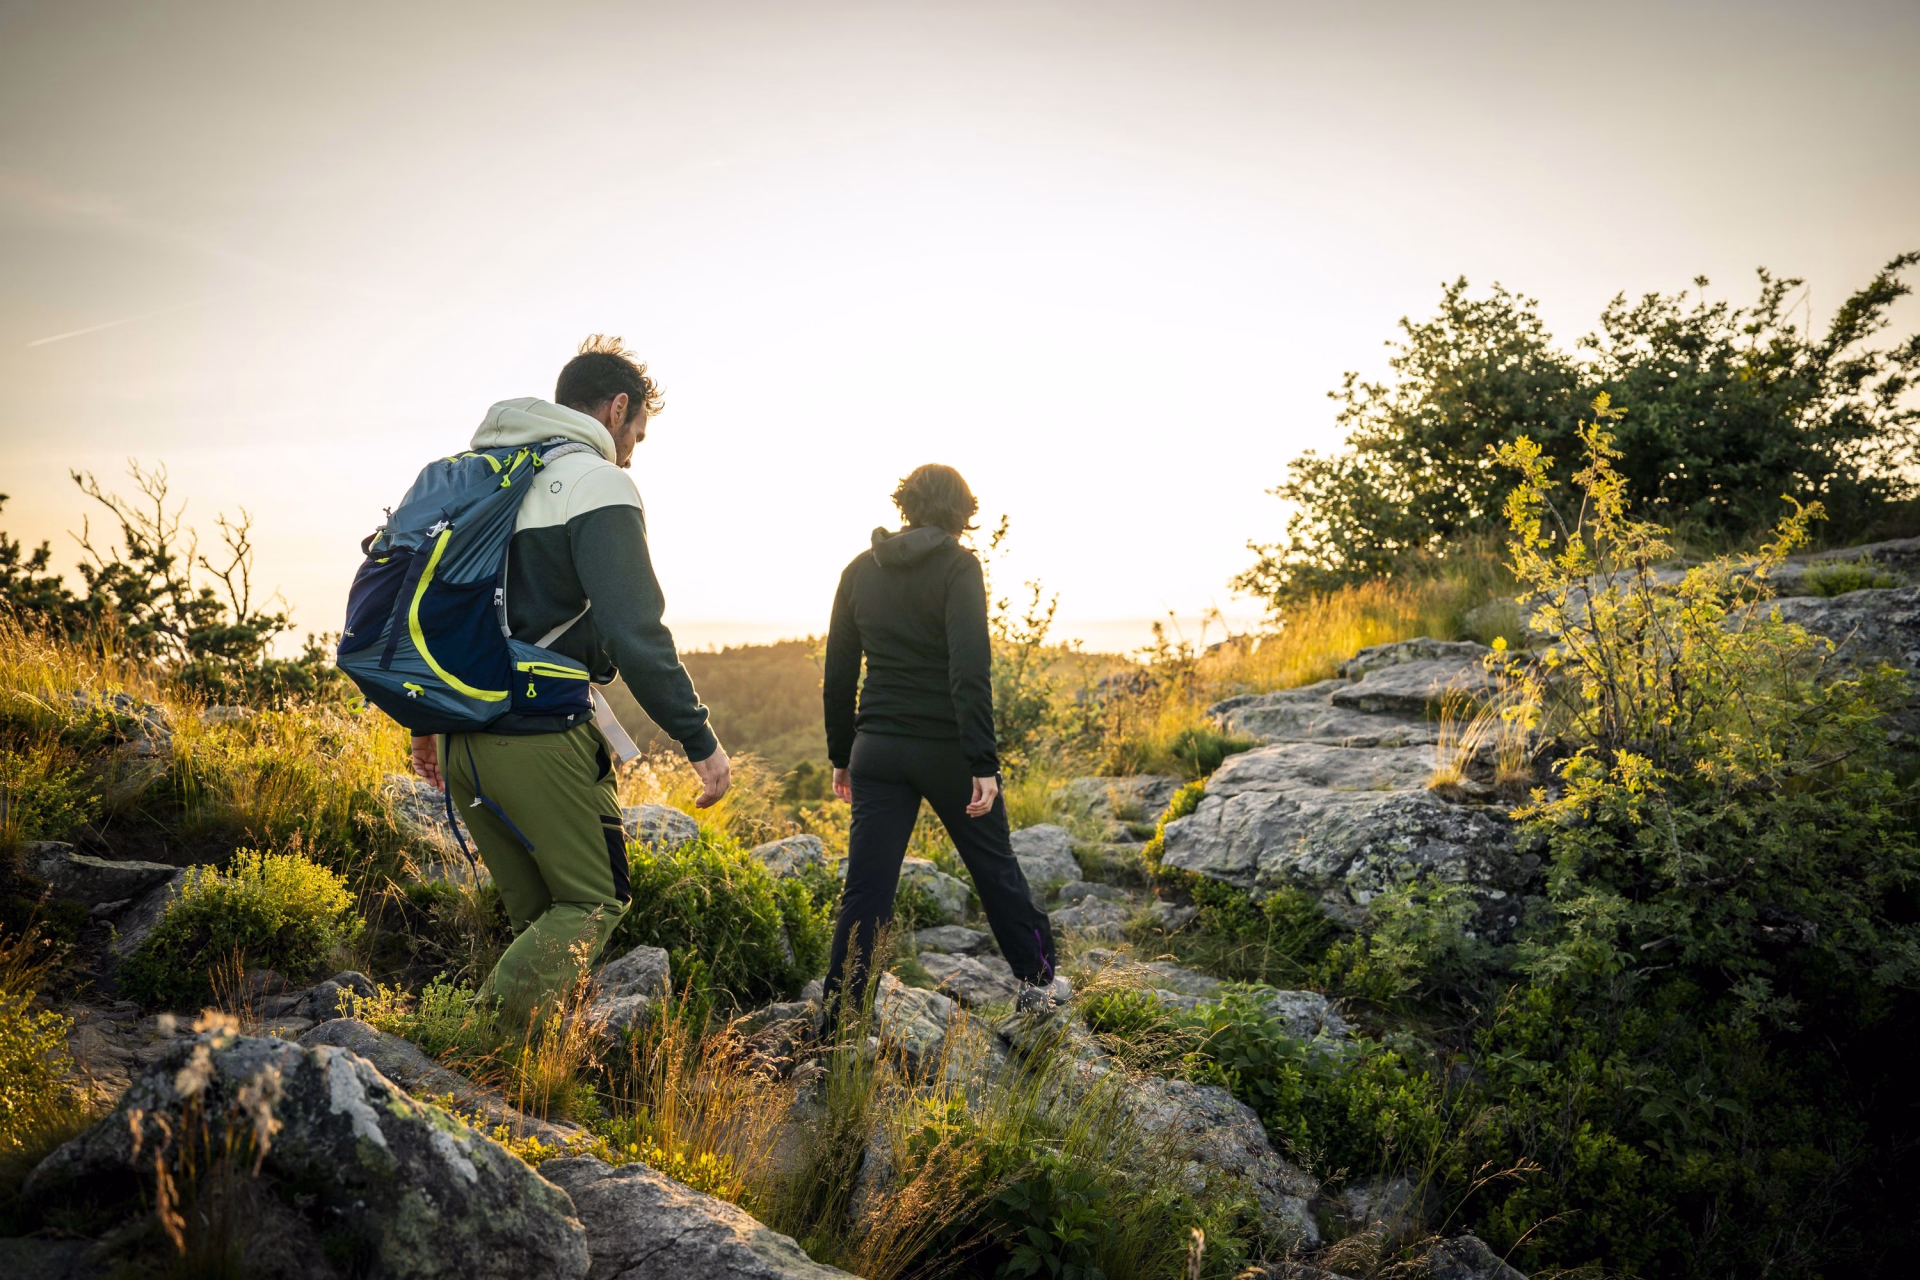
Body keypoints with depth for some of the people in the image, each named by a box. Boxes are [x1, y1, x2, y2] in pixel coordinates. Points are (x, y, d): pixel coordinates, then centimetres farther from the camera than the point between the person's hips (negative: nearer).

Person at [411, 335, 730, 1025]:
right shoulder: (596, 483, -9)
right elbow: (633, 633, -18)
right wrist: (700, 740, -13)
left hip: (460, 734, 8)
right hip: (538, 736, -8)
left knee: (537, 910, 17)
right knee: (594, 902, 4)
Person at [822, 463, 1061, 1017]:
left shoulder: (860, 571, 6)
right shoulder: (958, 566, -9)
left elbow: (837, 674, 9)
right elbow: (970, 671, -19)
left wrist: (841, 755, 17)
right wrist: (983, 763, -20)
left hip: (878, 749, 3)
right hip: (948, 748, -3)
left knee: (866, 889, 6)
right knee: (994, 867, 16)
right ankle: (1037, 980, 31)